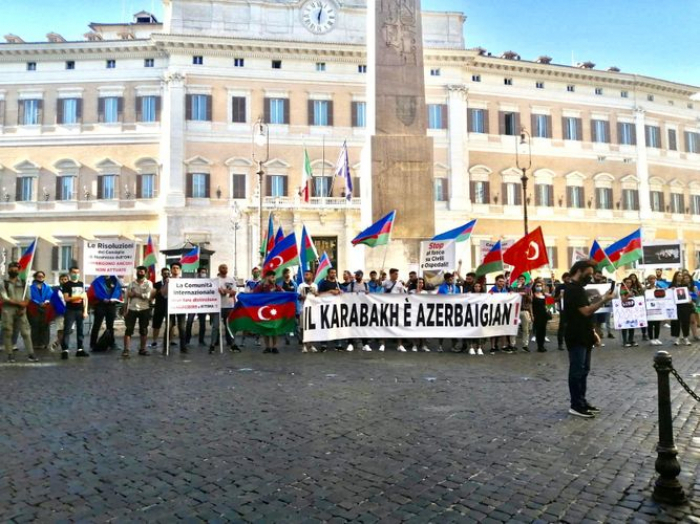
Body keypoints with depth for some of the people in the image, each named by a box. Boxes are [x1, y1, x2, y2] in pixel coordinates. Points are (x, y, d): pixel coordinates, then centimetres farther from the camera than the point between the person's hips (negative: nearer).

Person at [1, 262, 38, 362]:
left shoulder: (23, 282, 10)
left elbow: (27, 297, 7)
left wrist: (23, 307, -9)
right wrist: (18, 303, -14)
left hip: (21, 310, 1)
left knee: (26, 332, -5)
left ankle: (30, 354, -6)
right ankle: (10, 354, 9)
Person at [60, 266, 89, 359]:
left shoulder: (81, 284, 13)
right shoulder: (66, 285, 1)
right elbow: (66, 298, -7)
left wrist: (85, 311, 6)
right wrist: (78, 297, -17)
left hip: (80, 310, 4)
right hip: (70, 311, -4)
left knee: (80, 330, 7)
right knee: (67, 330, -7)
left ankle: (80, 349, 12)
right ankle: (64, 350, -8)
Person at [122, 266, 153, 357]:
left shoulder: (148, 283, 1)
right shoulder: (131, 284, 9)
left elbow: (147, 296, -14)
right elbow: (127, 298, 7)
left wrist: (135, 294, -8)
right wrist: (125, 311, 2)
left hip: (144, 310, -1)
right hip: (132, 309, 1)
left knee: (143, 330, 6)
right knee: (129, 330, -3)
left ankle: (142, 349, 15)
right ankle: (125, 349, -1)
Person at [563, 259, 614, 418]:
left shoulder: (578, 288, 15)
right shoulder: (573, 289, -17)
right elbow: (586, 311, -23)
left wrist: (592, 331, 16)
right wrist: (603, 300, -18)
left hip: (583, 336, 10)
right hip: (576, 338, -10)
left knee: (583, 370, 14)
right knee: (577, 371, -3)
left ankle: (582, 401, 22)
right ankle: (576, 406, 3)